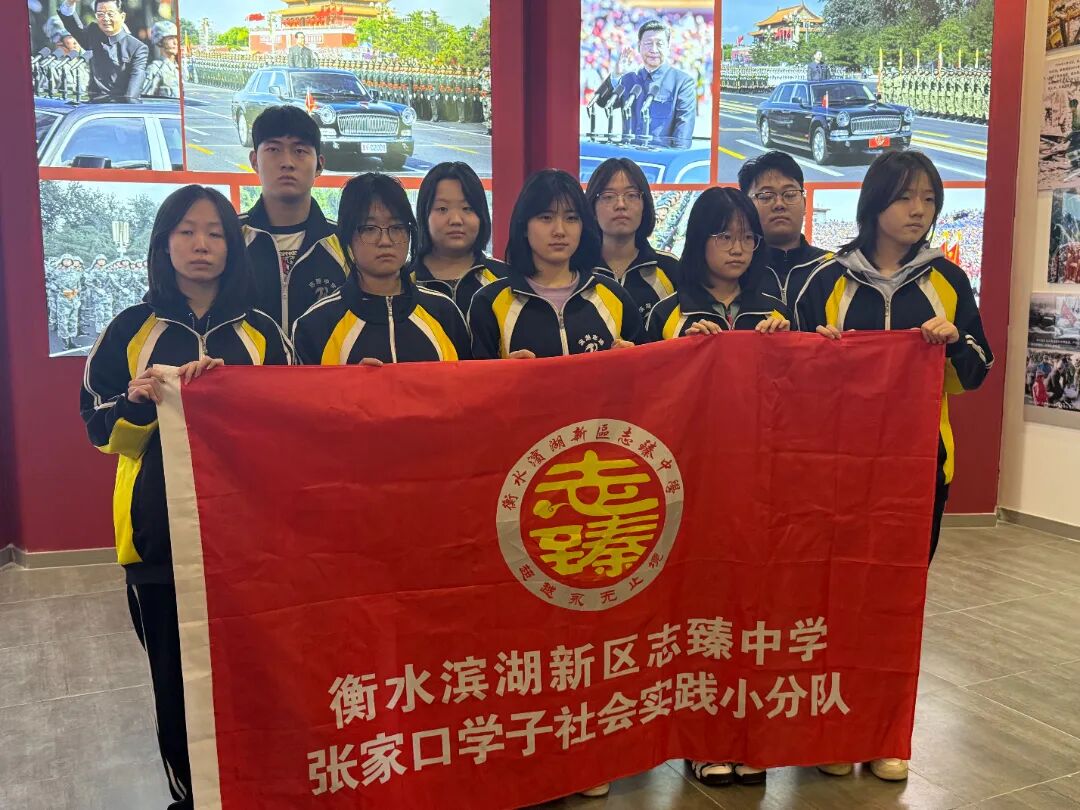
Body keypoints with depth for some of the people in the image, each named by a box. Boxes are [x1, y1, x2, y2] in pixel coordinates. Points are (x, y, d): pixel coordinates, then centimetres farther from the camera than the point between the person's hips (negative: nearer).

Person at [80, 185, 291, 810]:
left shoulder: (260, 331, 8)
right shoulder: (131, 330, 6)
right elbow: (100, 429, 6)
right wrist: (140, 402, -15)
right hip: (160, 533, 0)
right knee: (176, 678, 5)